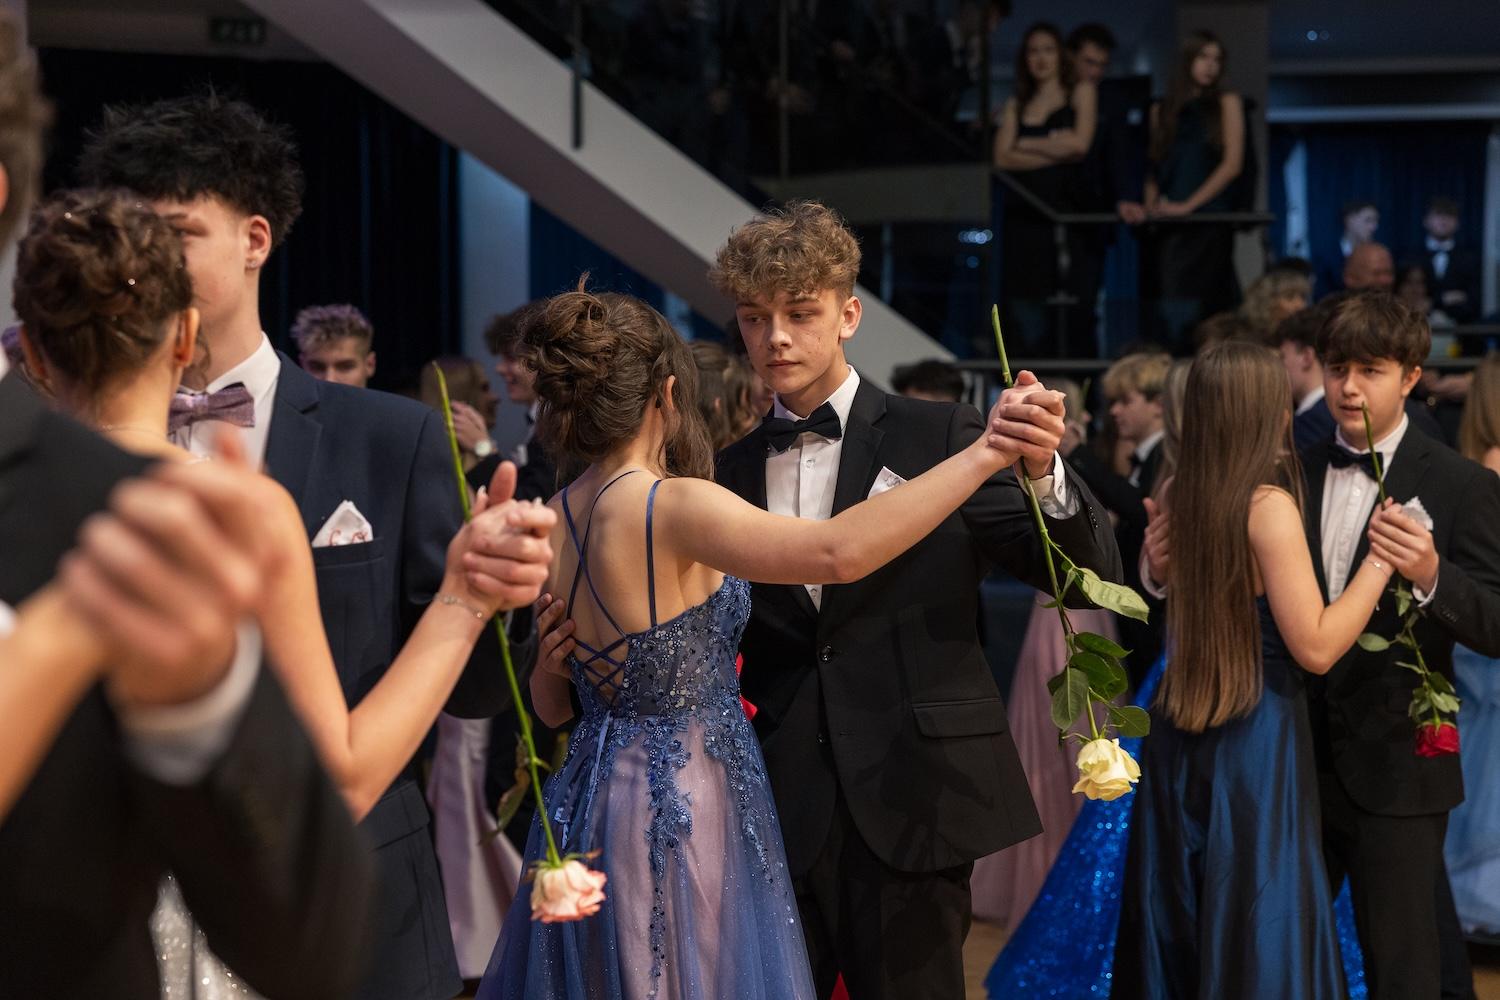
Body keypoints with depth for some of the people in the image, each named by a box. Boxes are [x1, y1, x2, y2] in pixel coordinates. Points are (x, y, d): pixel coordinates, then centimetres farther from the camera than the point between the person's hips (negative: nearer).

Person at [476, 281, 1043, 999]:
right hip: (684, 806, -7)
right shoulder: (670, 507, -21)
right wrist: (984, 454, -34)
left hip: (587, 800, 7)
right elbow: (838, 552, -35)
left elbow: (552, 704, 10)